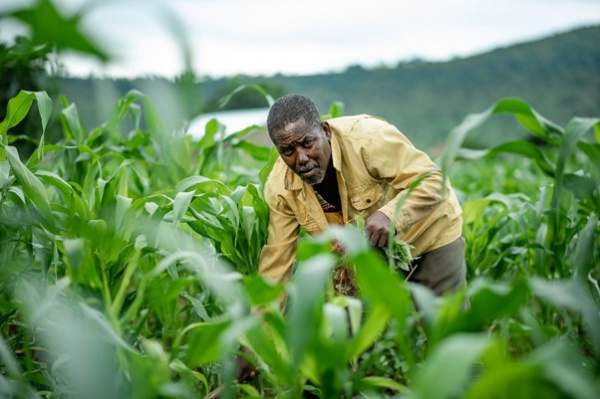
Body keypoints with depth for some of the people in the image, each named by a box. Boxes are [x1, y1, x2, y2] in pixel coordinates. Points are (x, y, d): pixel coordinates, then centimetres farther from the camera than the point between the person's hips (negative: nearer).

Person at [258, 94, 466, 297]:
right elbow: (276, 261, -13)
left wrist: (390, 216, -50)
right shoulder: (280, 189, -20)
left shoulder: (368, 139, -35)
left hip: (431, 234, -3)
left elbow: (434, 181, -33)